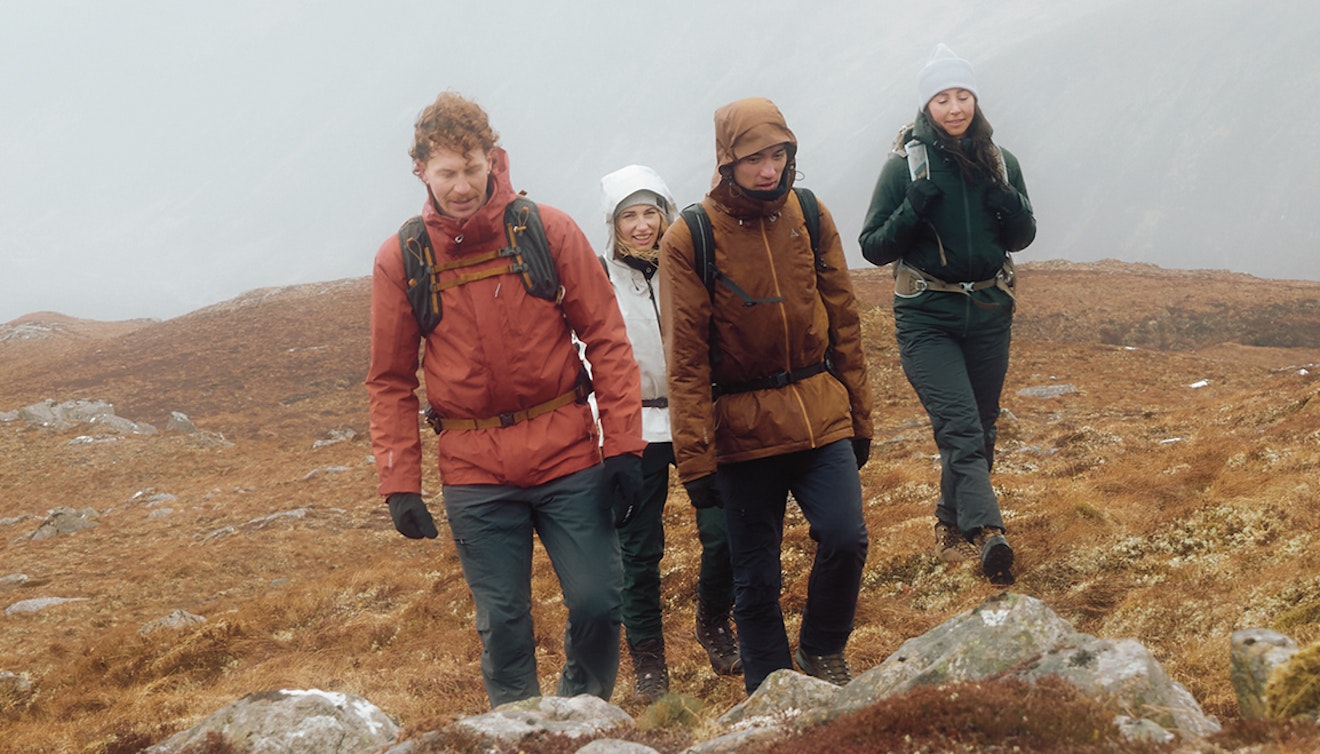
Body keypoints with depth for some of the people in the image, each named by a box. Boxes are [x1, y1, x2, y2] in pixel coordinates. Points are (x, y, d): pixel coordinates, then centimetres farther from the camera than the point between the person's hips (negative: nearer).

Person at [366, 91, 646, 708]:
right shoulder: (400, 259, 0)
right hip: (475, 475, 0)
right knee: (503, 622, 3)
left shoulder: (548, 231, -2)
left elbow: (607, 339, 0)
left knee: (598, 602, -1)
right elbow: (390, 383, 6)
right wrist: (399, 484, 1)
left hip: (567, 455, 0)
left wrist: (623, 443, -5)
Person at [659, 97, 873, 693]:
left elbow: (843, 322, 11)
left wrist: (859, 416, 12)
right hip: (742, 430, -2)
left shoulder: (810, 219, 4)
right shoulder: (690, 239, -7)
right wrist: (695, 459, -10)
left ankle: (822, 651, 12)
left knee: (846, 538, -15)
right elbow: (685, 359, -7)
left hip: (820, 414, 2)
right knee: (756, 581, 4)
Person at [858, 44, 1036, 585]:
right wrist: (915, 210, -21)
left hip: (989, 315, 4)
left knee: (980, 429, 13)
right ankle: (987, 532, -31)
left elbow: (1022, 238, 11)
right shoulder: (904, 165, -6)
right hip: (927, 319, -4)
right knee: (961, 429, -19)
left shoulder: (1000, 162, 5)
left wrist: (1007, 202, -10)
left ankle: (952, 524, 31)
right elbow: (874, 248, -4)